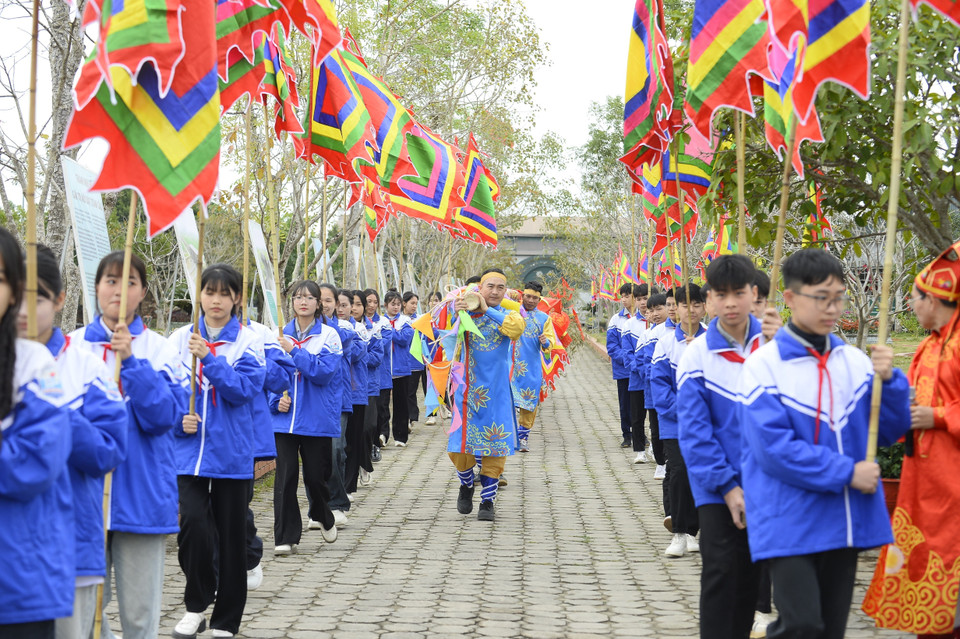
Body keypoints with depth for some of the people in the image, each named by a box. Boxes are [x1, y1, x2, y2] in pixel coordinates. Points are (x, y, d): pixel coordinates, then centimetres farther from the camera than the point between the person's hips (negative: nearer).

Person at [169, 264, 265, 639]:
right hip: (189, 449, 1)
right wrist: (177, 419, -9)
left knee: (231, 534, 5)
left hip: (231, 451, -1)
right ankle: (196, 604, 9)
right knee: (192, 522, -14)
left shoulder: (249, 341, 0)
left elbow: (246, 388, -13)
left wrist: (209, 358, -22)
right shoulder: (180, 339, 5)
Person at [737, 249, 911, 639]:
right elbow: (774, 448, -17)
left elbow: (890, 432, 9)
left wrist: (888, 381, -8)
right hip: (789, 523, -5)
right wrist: (845, 473, -17)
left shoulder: (856, 362, 6)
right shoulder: (764, 365, -10)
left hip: (847, 520, 5)